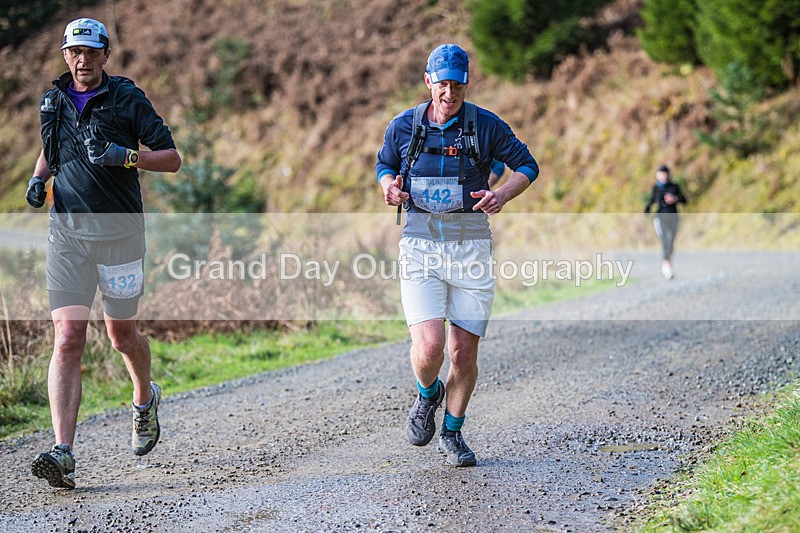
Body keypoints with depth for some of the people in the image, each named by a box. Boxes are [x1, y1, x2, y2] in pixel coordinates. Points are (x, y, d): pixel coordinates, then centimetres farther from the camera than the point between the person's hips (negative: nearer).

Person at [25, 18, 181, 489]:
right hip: (67, 232, 2)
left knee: (121, 334, 12)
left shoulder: (128, 98, -3)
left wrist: (123, 155, -20)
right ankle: (63, 454, -18)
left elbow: (172, 158, -4)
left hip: (119, 232, -2)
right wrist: (39, 178, 7)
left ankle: (146, 397, 45)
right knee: (68, 338, -11)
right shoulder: (53, 102, 10)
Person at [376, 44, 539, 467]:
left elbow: (527, 165, 9)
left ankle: (452, 433, 26)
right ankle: (427, 395, 18)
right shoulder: (404, 125, 3)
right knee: (429, 343, -17)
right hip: (420, 242, 0)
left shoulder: (487, 125, -1)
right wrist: (389, 186, -3)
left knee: (464, 352, 2)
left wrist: (502, 195, -11)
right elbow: (384, 164, 20)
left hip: (471, 244, 0)